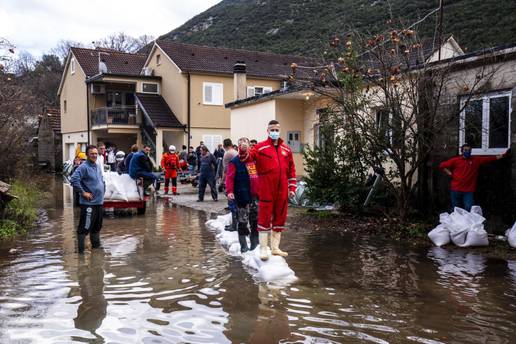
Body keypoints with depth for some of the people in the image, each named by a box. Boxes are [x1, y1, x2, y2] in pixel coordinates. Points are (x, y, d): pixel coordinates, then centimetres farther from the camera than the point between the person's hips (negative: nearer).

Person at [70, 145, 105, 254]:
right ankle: (80, 250, 0)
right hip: (88, 203, -8)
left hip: (99, 201, 8)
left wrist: (103, 190, 16)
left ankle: (96, 245, 33)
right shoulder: (83, 167, -13)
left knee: (97, 226, 19)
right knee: (85, 227, -6)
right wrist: (83, 192, -20)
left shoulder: (98, 166, 14)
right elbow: (74, 180, -24)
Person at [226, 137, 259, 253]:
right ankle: (244, 246, 10)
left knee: (256, 221, 12)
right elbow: (229, 178, -13)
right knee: (242, 222, 0)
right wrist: (230, 191, -26)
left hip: (255, 196, 5)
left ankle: (255, 245, 26)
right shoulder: (234, 162, -6)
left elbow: (260, 176, 17)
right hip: (242, 197, -5)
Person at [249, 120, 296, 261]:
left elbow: (291, 170, 14)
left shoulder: (286, 149, 12)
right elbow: (248, 158, -14)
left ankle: (275, 247, 23)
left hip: (282, 191, 5)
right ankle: (263, 249, 7)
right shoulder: (260, 147, 0)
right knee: (264, 218, -2)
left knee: (280, 218, 11)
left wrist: (292, 188, 10)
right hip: (266, 190, -5)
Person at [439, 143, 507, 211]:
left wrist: (502, 155, 3)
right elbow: (442, 166, 6)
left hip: (469, 191, 1)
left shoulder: (476, 160, 9)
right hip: (456, 190, -1)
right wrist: (450, 173, -1)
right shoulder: (455, 160, 3)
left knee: (469, 210, -7)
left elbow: (490, 159, 8)